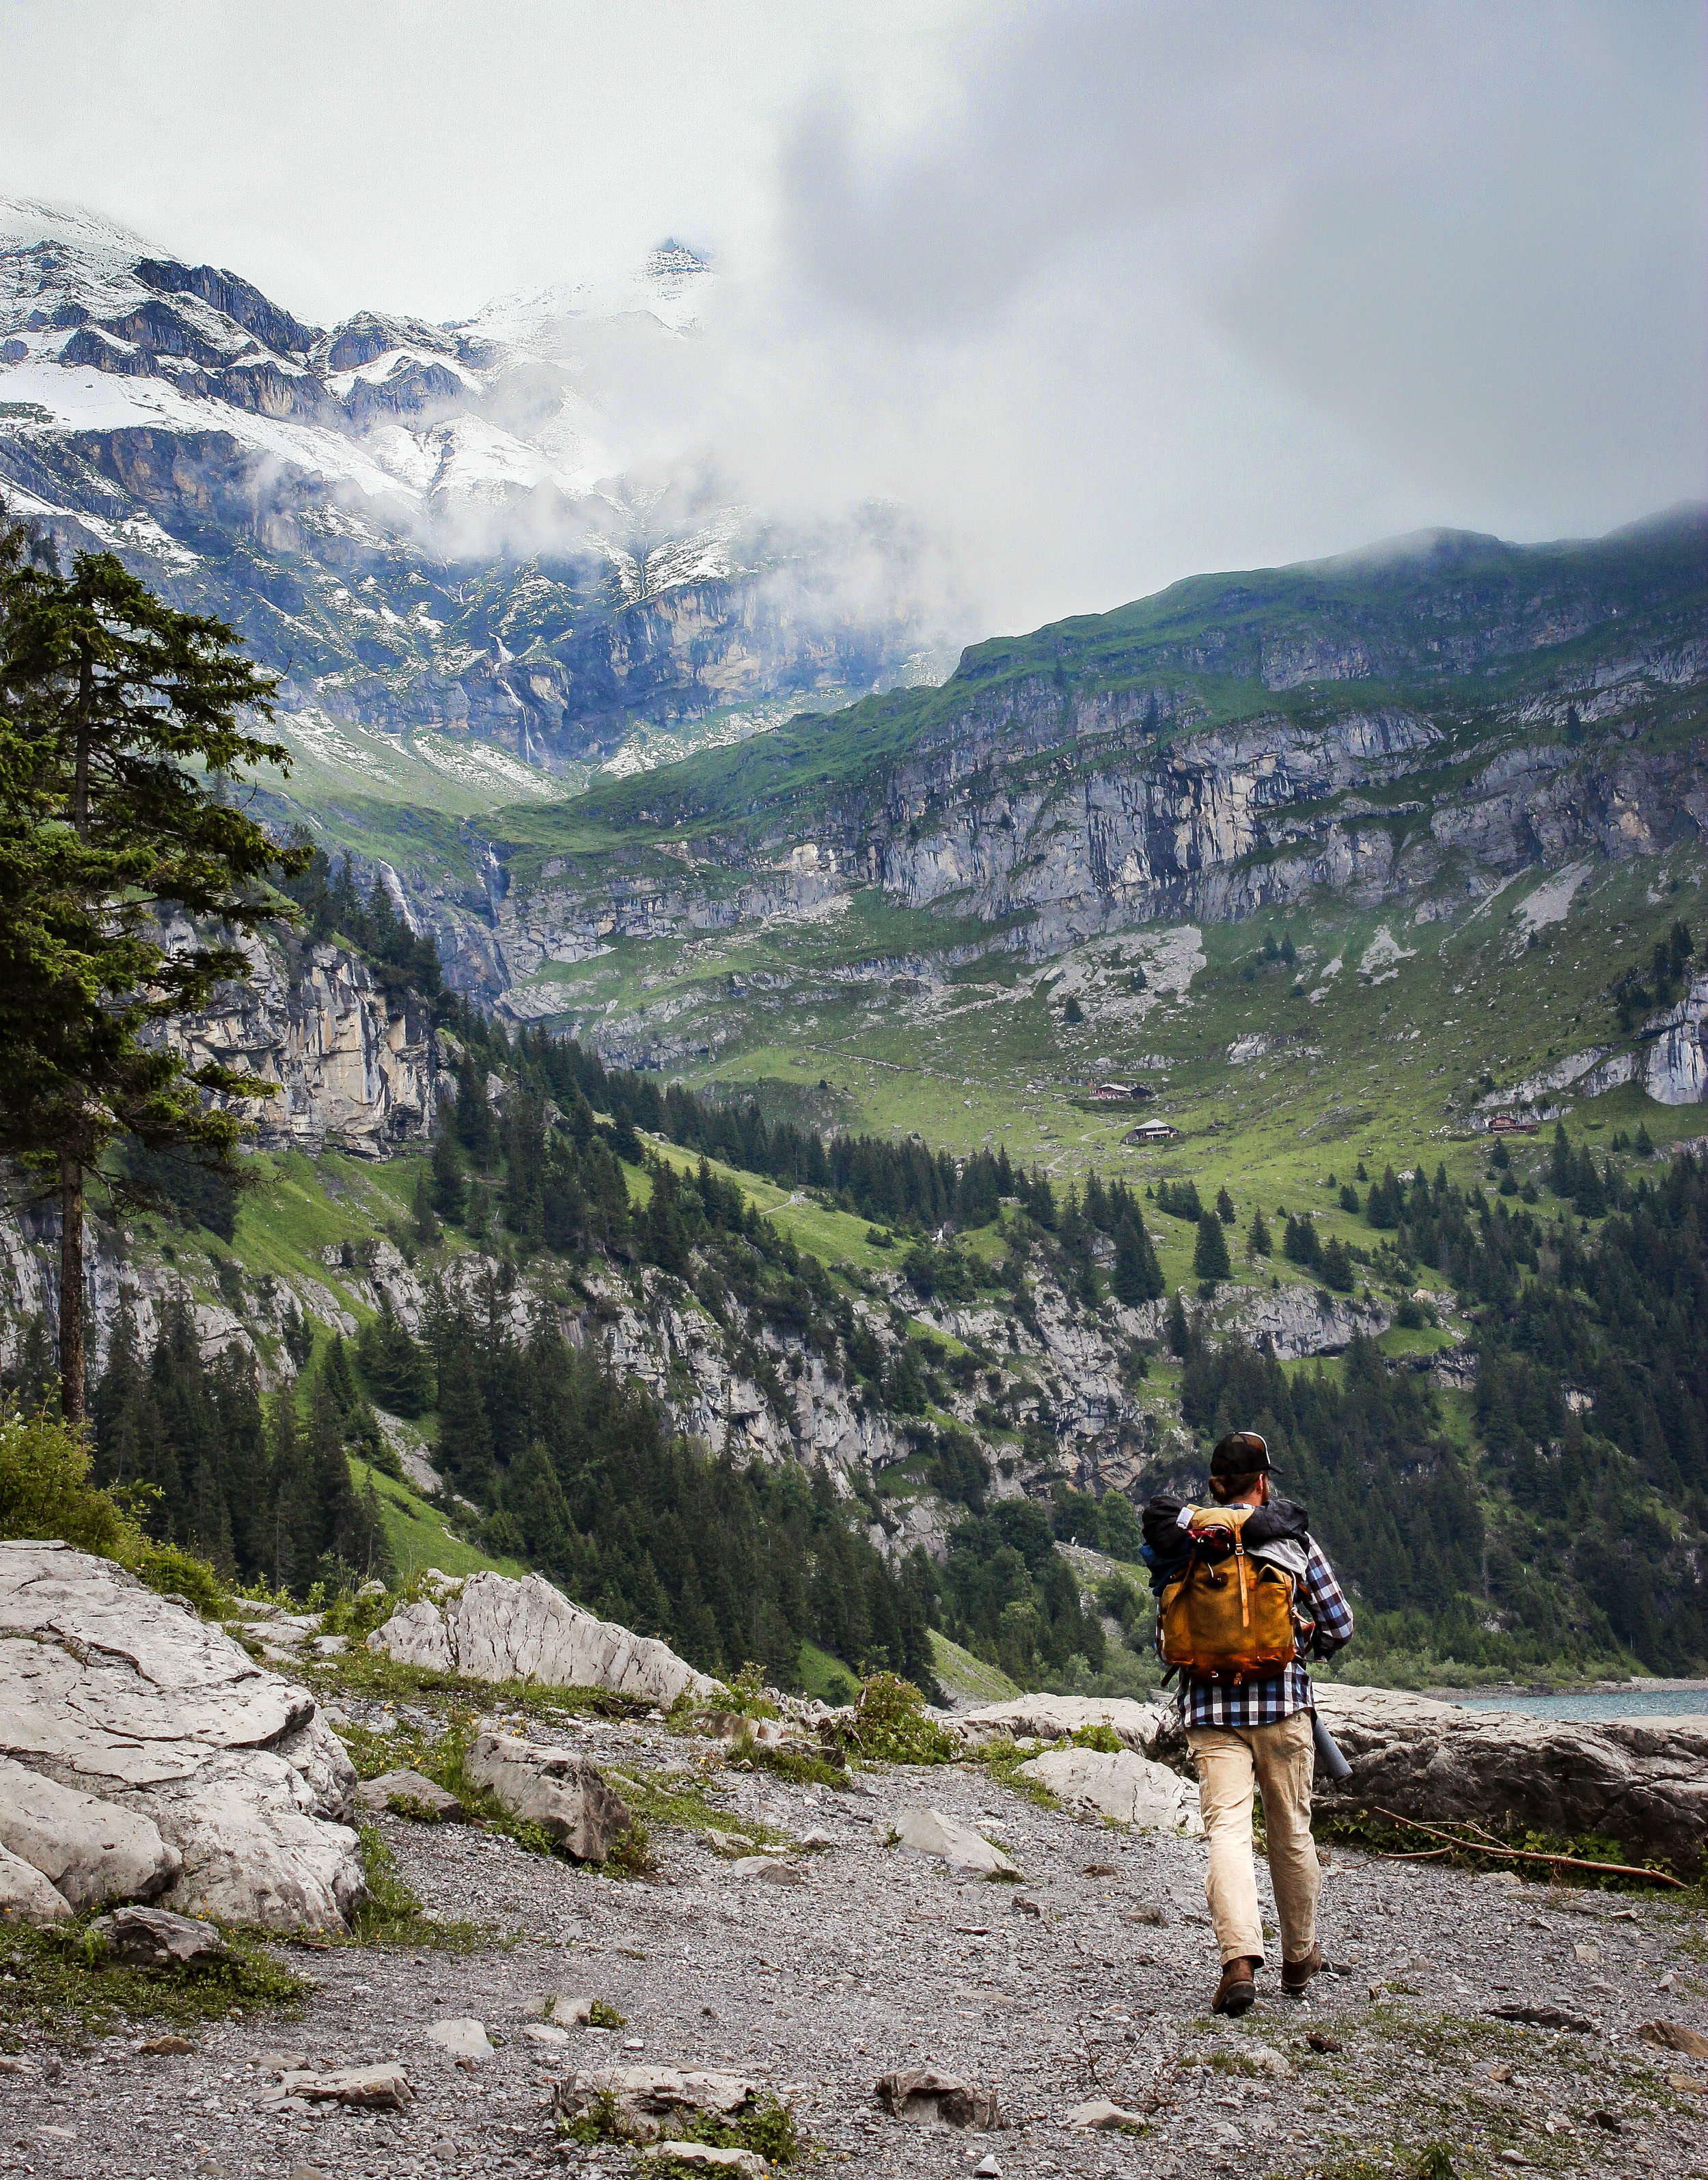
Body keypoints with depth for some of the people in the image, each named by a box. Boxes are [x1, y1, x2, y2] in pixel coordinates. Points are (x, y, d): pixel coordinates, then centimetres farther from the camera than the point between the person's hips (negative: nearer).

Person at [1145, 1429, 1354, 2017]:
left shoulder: (1182, 1541, 7)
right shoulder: (1293, 1538, 4)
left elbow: (1165, 1636, 10)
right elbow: (1340, 1624, 7)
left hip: (1211, 1709, 0)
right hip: (1283, 1703, 0)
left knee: (1227, 1830, -6)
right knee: (1291, 1833, 14)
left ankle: (1239, 1959, -24)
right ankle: (1299, 1957, 28)